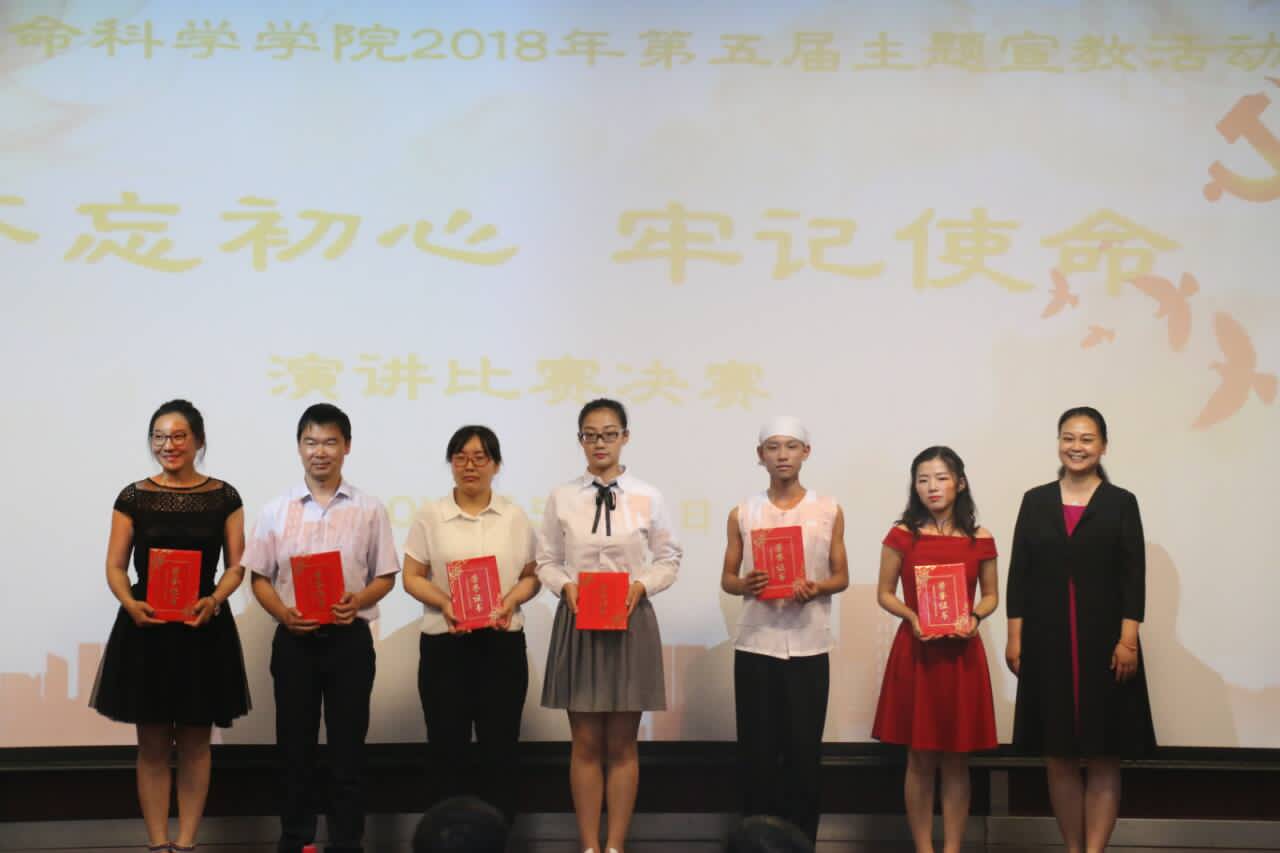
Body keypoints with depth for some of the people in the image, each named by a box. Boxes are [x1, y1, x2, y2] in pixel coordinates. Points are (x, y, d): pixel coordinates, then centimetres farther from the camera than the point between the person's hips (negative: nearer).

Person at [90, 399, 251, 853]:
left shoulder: (223, 497, 2)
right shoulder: (133, 497, 2)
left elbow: (236, 566, 3)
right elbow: (115, 567, 3)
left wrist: (213, 600, -16)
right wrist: (129, 602, -17)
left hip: (203, 628, 0)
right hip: (146, 628, 0)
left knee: (194, 743, 7)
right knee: (152, 745, 4)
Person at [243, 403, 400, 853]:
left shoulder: (369, 510, 2)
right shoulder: (276, 510, 3)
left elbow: (386, 576, 4)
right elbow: (259, 577, 5)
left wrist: (359, 600, -15)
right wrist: (283, 613, -13)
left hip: (349, 638, -1)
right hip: (294, 639, 1)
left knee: (347, 745, 4)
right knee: (295, 745, 7)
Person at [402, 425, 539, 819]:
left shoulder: (515, 517, 6)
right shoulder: (430, 516, 3)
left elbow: (531, 577, 8)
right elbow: (412, 577, 3)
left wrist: (511, 599, -13)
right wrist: (444, 602, -15)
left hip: (502, 643, 1)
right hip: (444, 644, -1)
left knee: (499, 750, 2)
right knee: (448, 747, 2)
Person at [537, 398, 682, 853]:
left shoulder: (647, 498, -2)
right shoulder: (562, 498, 0)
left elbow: (668, 559, 5)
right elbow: (547, 561, 5)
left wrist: (642, 585, -13)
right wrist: (565, 585, -14)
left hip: (630, 622, 0)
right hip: (577, 622, 0)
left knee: (622, 745, 6)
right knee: (585, 745, 6)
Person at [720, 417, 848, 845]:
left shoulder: (829, 511, 5)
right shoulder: (742, 514, 6)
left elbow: (842, 576, 8)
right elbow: (727, 578, 9)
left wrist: (817, 588, -13)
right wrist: (745, 585, -14)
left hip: (809, 645, 0)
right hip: (756, 643, 0)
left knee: (805, 750, 2)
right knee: (757, 750, 1)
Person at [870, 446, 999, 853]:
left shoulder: (980, 540, 3)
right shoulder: (902, 536, -1)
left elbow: (991, 595, 12)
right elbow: (884, 593, 4)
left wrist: (975, 617, -9)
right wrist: (912, 618, -13)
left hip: (962, 654, 1)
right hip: (915, 651, -1)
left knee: (956, 760, 7)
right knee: (920, 759, 3)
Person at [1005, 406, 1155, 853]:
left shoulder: (1121, 503, 4)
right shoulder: (1036, 501, 9)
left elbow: (1133, 577, -1)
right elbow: (1019, 573, 7)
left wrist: (1128, 640, -10)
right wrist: (1014, 637, 0)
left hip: (1103, 642, -2)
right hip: (1047, 643, 2)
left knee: (1102, 760, -1)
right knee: (1059, 759, 5)